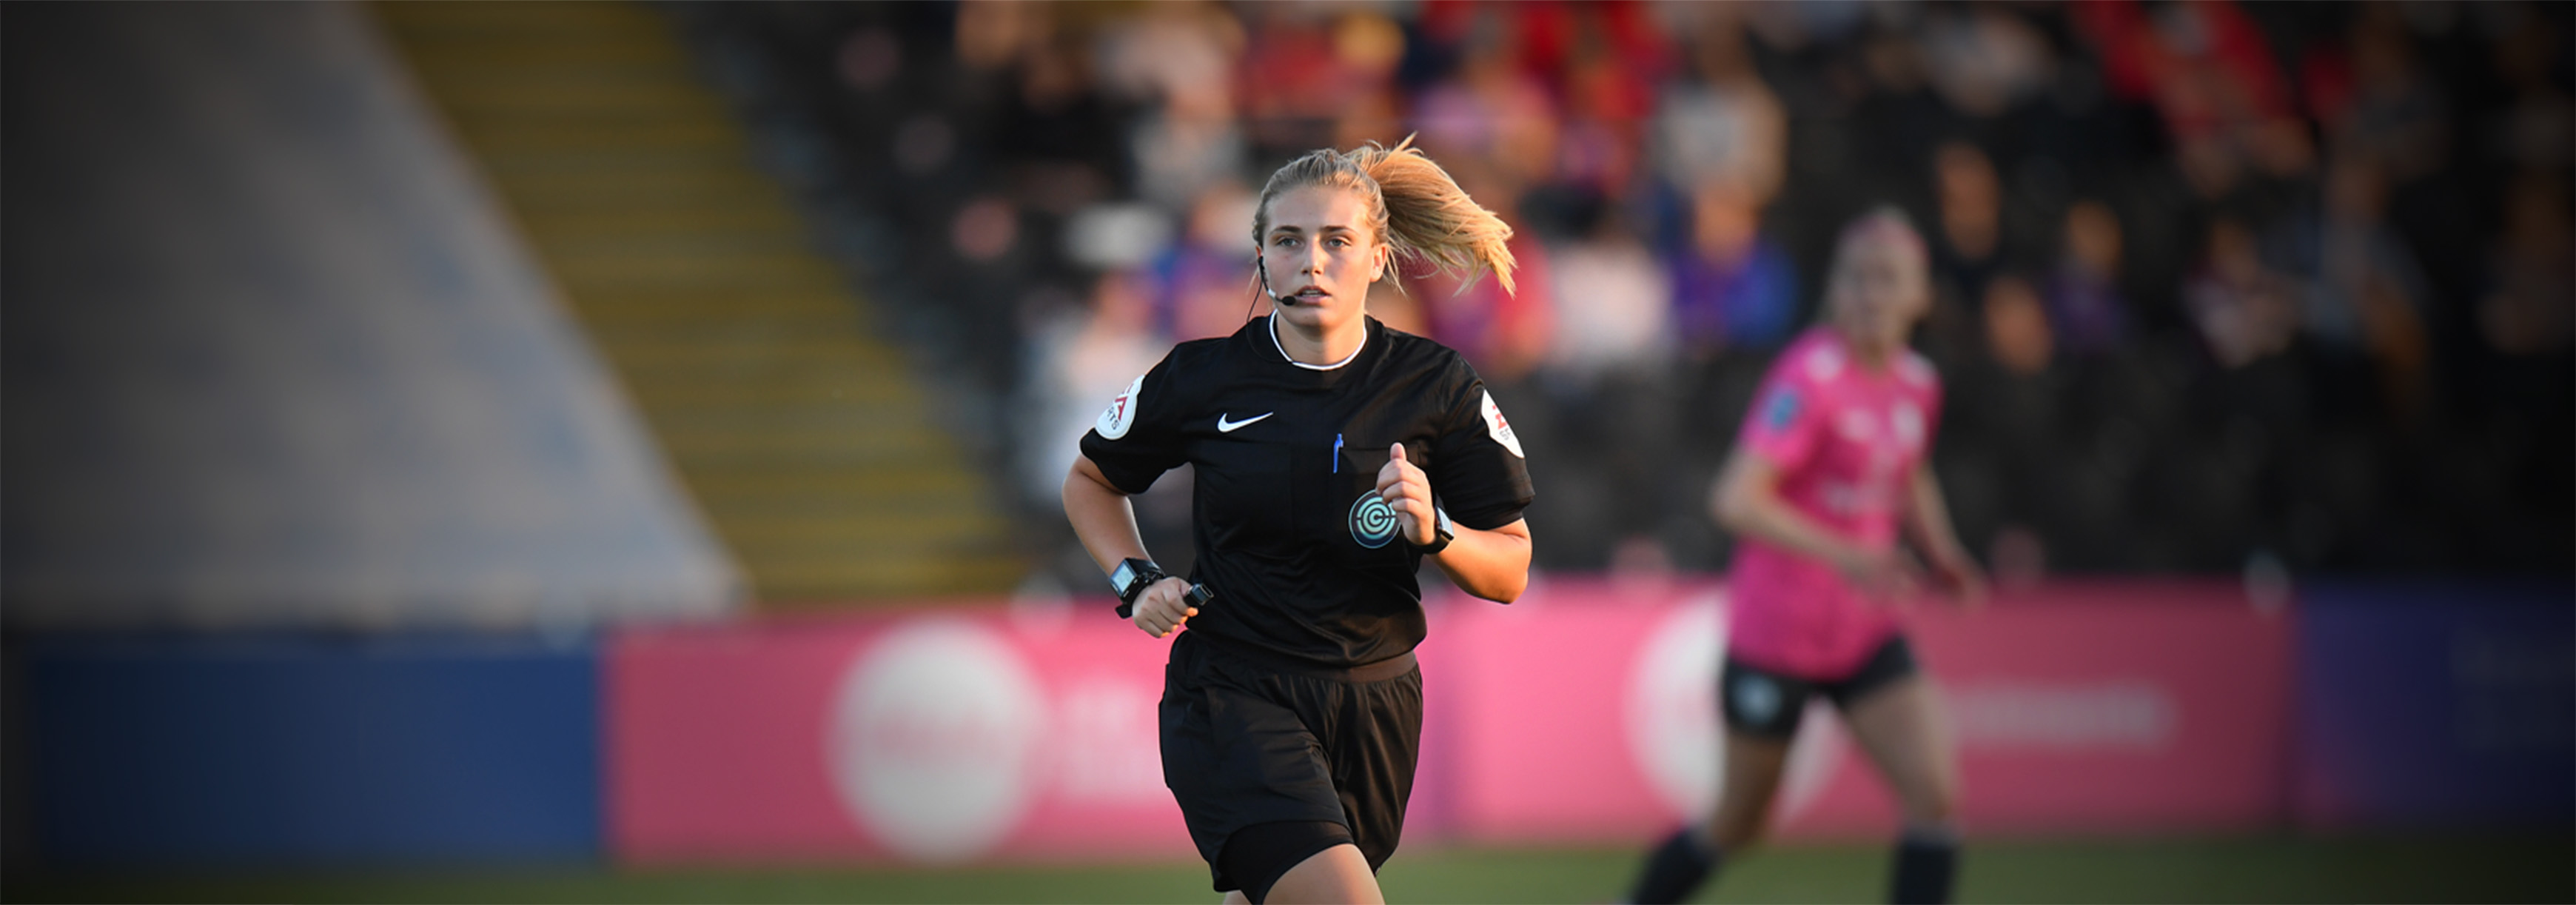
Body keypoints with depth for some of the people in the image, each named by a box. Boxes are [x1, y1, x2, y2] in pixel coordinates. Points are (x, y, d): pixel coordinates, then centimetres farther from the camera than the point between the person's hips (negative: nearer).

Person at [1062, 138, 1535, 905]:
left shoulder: (1436, 386, -1)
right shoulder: (1203, 379, -4)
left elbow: (1510, 571, 3)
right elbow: (1091, 481, 16)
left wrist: (1434, 531, -17)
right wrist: (1136, 582, -1)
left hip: (1374, 706, 3)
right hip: (1230, 697, -3)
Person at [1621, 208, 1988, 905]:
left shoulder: (1916, 384, 2)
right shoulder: (1810, 378, -21)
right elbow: (1736, 501, -29)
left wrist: (1942, 553, 5)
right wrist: (1841, 555, -39)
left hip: (1866, 635, 6)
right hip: (1775, 633, -6)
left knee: (1935, 793, -11)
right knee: (1736, 826, 9)